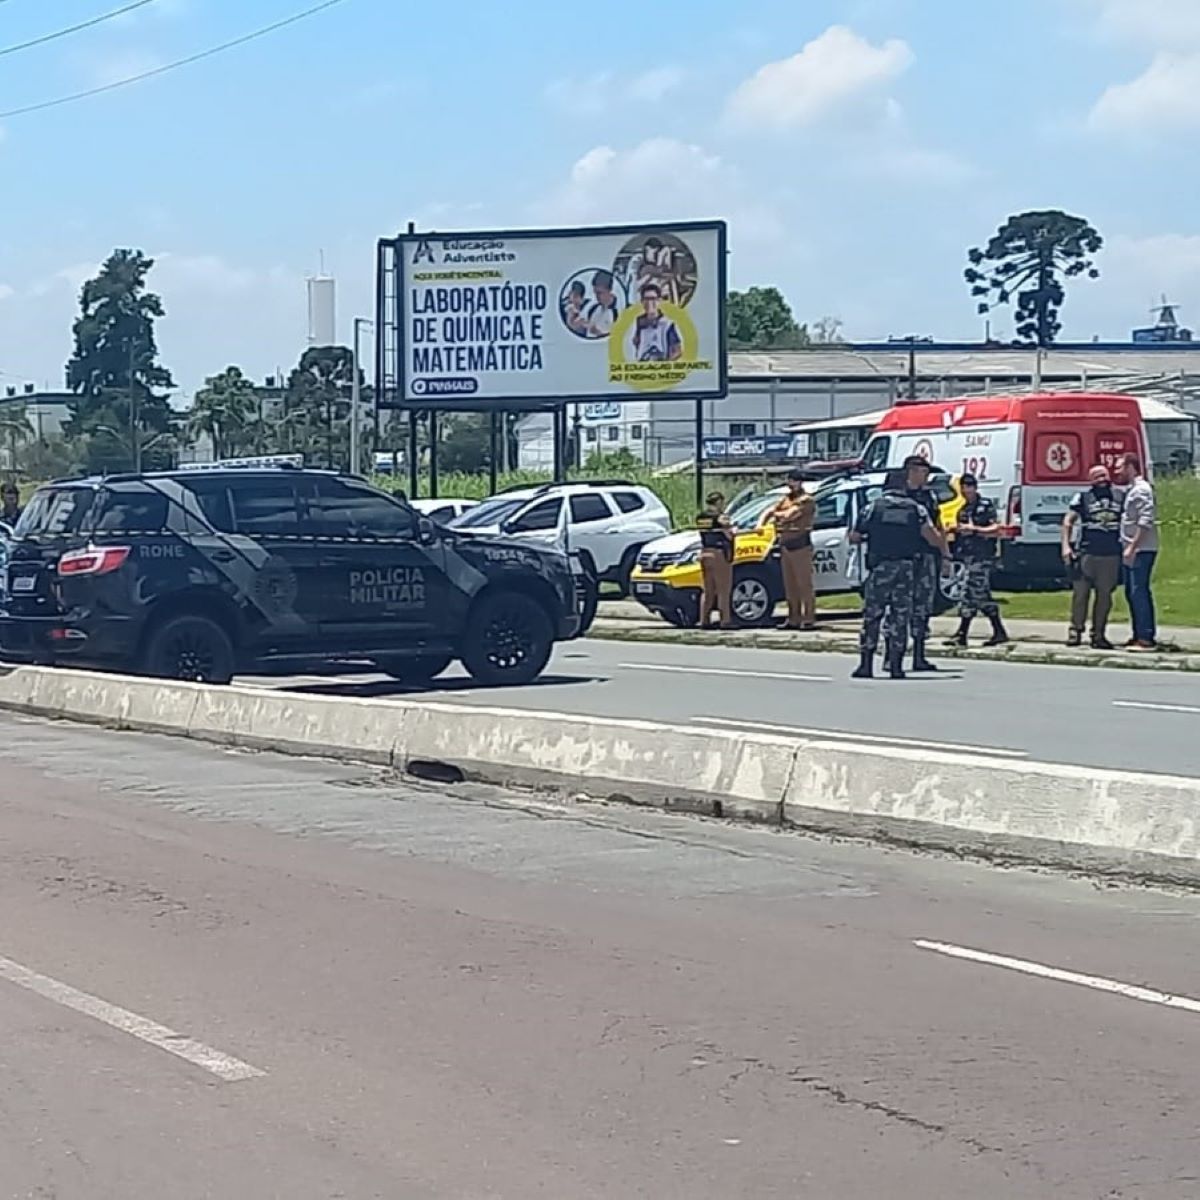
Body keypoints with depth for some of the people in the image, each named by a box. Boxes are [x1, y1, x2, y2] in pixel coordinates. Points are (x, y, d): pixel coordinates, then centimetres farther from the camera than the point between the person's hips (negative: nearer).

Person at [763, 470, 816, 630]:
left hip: (800, 544, -8)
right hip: (785, 545, 8)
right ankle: (794, 619, 13)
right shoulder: (786, 499, 20)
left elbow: (790, 515, -15)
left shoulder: (807, 501, -5)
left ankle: (809, 619, -9)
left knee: (804, 584, -8)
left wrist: (777, 515, 3)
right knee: (790, 585, 9)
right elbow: (770, 512, 16)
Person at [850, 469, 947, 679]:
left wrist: (866, 538, 27)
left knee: (872, 617, 4)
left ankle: (866, 664, -1)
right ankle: (896, 666, 2)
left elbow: (854, 538, 6)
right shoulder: (916, 509, 5)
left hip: (880, 569, -1)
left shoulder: (873, 507, 4)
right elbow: (931, 536, -6)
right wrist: (944, 548, 13)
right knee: (900, 618, 6)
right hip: (907, 569, 1)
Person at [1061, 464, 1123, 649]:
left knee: (1104, 595, 5)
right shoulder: (1083, 497, 2)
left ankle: (1098, 634, 10)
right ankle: (1076, 630, 5)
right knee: (1081, 592, -3)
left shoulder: (1119, 497, 11)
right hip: (1086, 553, -3)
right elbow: (1068, 521, 3)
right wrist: (1066, 545, -6)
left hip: (1111, 555, 3)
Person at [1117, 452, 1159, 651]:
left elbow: (1145, 521, -20)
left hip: (1141, 550, -10)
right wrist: (1127, 547, 16)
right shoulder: (1131, 490, 17)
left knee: (1139, 592, -10)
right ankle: (1141, 634, 19)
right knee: (1132, 593, 13)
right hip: (1131, 551, 10)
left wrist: (1132, 547, -22)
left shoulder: (1141, 489, -13)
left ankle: (1146, 638, -9)